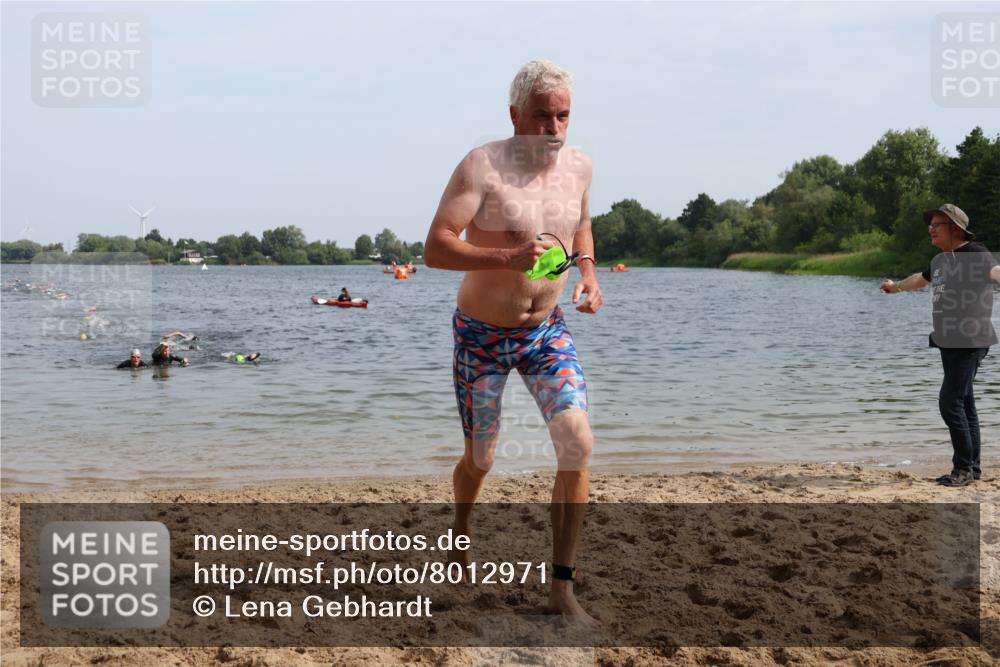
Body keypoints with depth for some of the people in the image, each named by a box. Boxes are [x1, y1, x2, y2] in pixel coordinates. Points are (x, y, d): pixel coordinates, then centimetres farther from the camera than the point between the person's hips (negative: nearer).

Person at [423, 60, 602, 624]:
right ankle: (461, 530, 45)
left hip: (547, 330, 4)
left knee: (578, 444, -15)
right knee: (480, 460, 9)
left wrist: (589, 274, 1)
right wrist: (507, 257, -39)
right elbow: (435, 248, -25)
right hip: (482, 336, -3)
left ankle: (563, 586, -5)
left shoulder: (579, 167, -2)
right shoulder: (483, 167, -20)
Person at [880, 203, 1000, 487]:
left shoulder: (974, 254, -11)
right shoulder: (940, 260, 16)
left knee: (950, 401, -13)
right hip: (949, 343, 9)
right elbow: (922, 278, 38)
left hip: (970, 343, -9)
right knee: (964, 404, 11)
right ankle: (972, 468, 16)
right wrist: (897, 286, 56)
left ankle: (964, 468, -5)